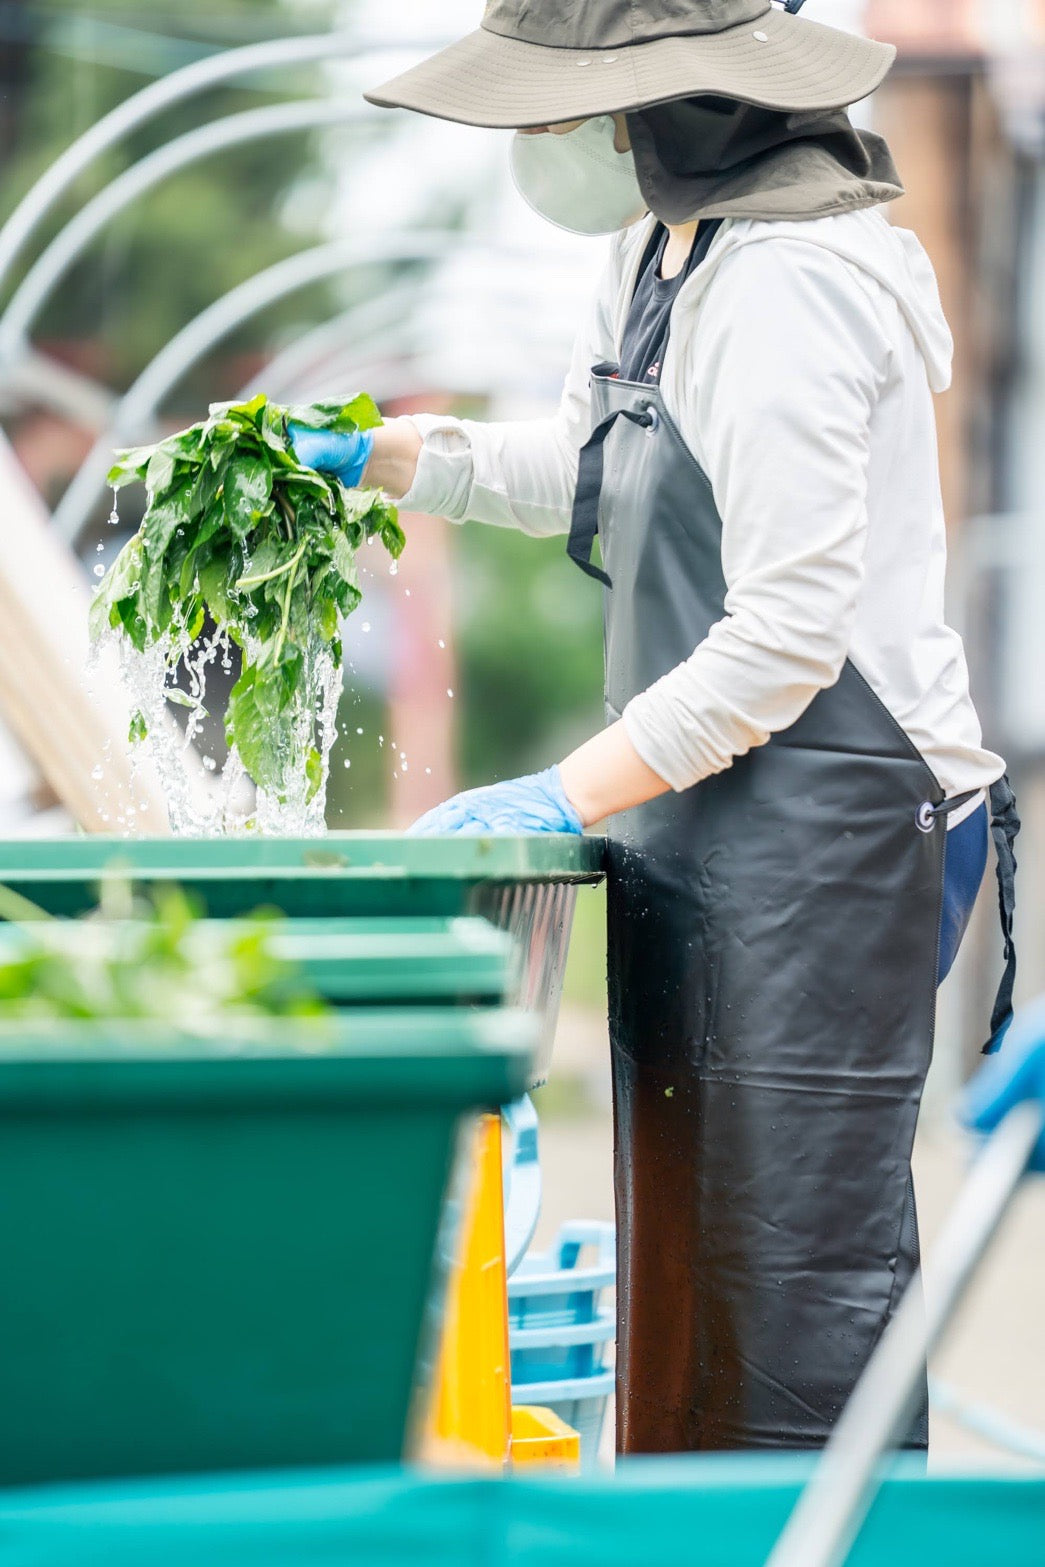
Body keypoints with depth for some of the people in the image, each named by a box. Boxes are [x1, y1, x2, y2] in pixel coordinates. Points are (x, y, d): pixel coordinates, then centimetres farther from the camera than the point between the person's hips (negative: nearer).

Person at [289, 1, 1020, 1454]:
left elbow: (790, 633, -22)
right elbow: (594, 473, 28)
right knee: (686, 1237, 13)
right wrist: (375, 454, 20)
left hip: (822, 827, -10)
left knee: (798, 1247, -6)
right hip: (704, 827, 10)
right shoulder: (666, 250, 11)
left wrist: (567, 796, -19)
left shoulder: (786, 294, -20)